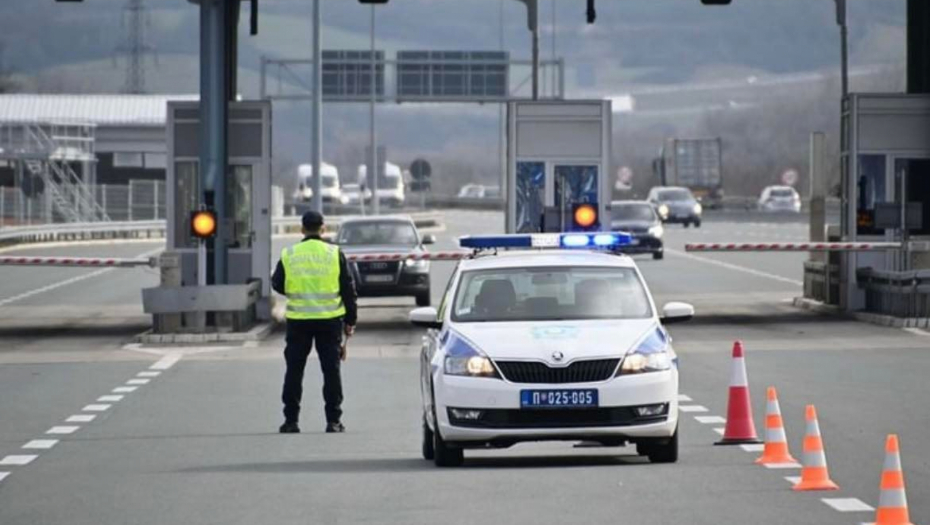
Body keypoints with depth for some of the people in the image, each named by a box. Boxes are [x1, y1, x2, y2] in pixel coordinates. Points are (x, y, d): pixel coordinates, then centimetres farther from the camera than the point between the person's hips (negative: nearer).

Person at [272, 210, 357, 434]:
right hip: (330, 320, 0)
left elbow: (278, 285, 8)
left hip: (298, 320, 0)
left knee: (294, 371, 7)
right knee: (331, 370, 5)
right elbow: (348, 289, 1)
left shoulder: (289, 255, -1)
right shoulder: (335, 254, -1)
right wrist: (350, 321, 9)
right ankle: (333, 420, 3)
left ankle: (291, 420, 6)